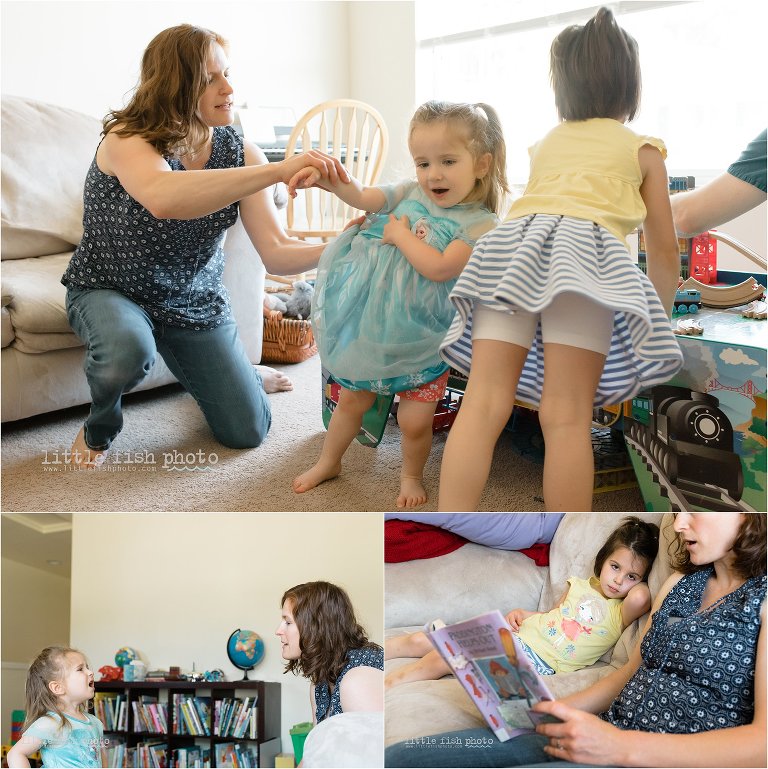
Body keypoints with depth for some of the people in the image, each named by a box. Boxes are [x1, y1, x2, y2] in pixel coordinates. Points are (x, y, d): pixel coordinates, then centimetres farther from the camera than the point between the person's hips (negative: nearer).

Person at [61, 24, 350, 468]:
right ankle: (100, 428, -4)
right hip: (110, 292, -3)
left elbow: (276, 253, -18)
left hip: (196, 300, 4)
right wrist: (278, 171, -55)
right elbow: (163, 198, -48)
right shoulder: (126, 138, -24)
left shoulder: (238, 151, -11)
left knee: (248, 432, 1)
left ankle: (235, 372, 38)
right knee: (128, 351, -40)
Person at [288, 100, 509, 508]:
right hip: (373, 327, 5)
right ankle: (328, 461, 42)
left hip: (421, 339, -4)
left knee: (414, 421, 0)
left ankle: (411, 475, 31)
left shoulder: (480, 224, -17)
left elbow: (439, 267, -28)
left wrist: (400, 234, -18)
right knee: (351, 399, 18)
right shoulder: (411, 193, -1)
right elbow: (362, 196, 4)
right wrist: (326, 177, -13)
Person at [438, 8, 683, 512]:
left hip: (511, 242, 3)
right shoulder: (642, 148, 26)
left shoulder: (546, 144, 37)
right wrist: (662, 316, 42)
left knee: (484, 404, -7)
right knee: (567, 417, -10)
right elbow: (664, 250, 26)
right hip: (585, 247, -3)